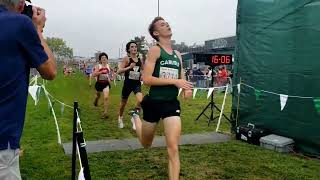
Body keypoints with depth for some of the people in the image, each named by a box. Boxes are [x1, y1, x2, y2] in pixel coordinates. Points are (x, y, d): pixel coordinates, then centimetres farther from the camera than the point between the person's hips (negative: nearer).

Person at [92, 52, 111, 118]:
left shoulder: (108, 66, 1)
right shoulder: (98, 66, -10)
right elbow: (94, 74, -21)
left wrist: (109, 78, 8)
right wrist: (101, 72, -29)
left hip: (106, 83, 1)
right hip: (99, 83, -1)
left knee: (106, 97, -14)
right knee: (98, 95, 21)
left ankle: (105, 112, -9)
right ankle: (95, 102, 59)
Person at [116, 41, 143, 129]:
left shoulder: (140, 60, 6)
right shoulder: (126, 58, -7)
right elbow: (119, 71, -14)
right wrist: (129, 67, -25)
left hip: (137, 83, 3)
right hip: (128, 83, -2)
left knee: (140, 100, -21)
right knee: (123, 103, 14)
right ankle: (120, 118, 43)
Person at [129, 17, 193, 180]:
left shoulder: (178, 55, 9)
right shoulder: (155, 50, -9)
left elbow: (181, 78, 18)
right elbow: (146, 79, -18)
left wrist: (187, 88, -5)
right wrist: (174, 81, -21)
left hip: (172, 103, 4)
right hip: (154, 103, -3)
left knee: (173, 148, -8)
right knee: (146, 144, 20)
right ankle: (136, 116, 48)